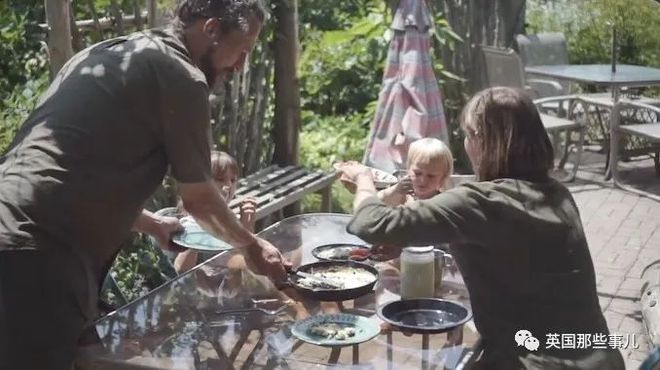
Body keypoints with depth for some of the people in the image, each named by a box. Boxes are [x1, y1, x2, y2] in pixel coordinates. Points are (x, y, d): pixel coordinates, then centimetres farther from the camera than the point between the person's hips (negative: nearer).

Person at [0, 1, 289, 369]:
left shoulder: (107, 54, 20)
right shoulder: (180, 76, -7)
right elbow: (199, 198, 3)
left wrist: (153, 224, 37)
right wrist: (250, 244, 21)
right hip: (38, 259, -9)